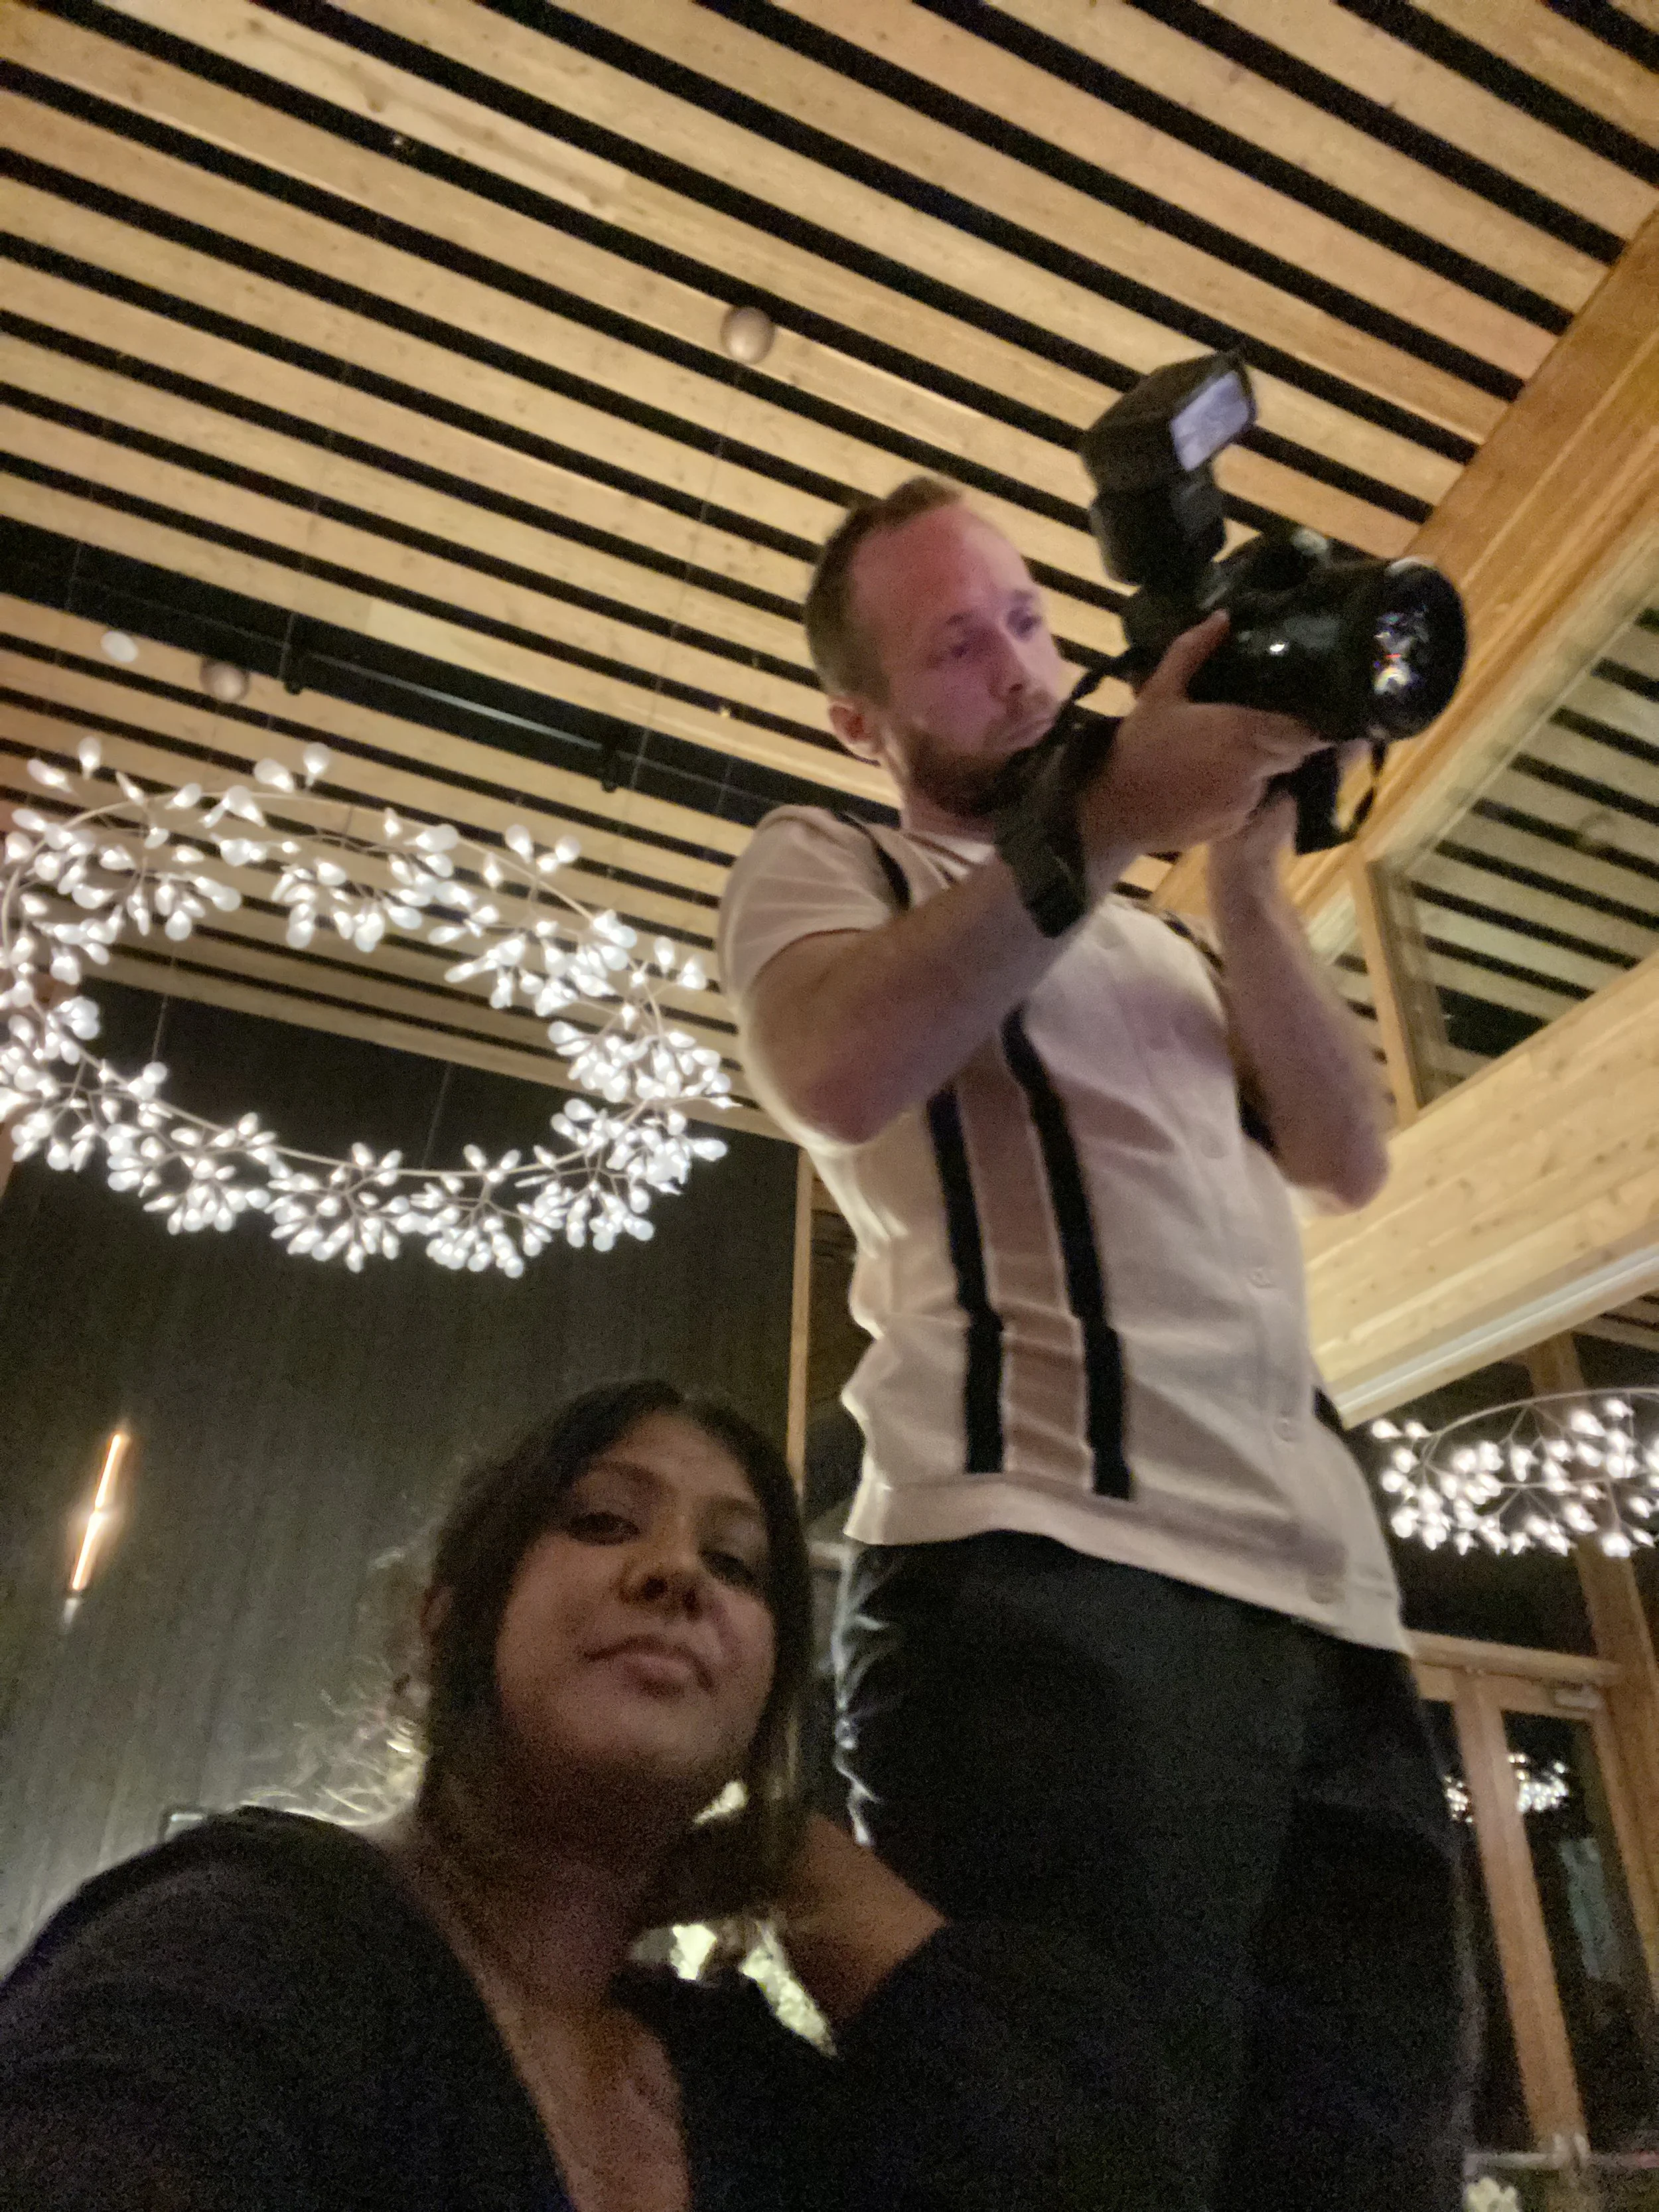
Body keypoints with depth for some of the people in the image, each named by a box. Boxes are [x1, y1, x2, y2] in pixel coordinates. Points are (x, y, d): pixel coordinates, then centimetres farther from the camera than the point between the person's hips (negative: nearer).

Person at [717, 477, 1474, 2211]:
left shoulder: (1150, 939, 30)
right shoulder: (824, 863, 12)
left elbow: (1347, 1157, 17)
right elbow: (833, 1076, -13)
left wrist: (1245, 881, 6)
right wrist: (1107, 819, -10)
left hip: (1325, 1603, 7)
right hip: (1052, 1579, -6)